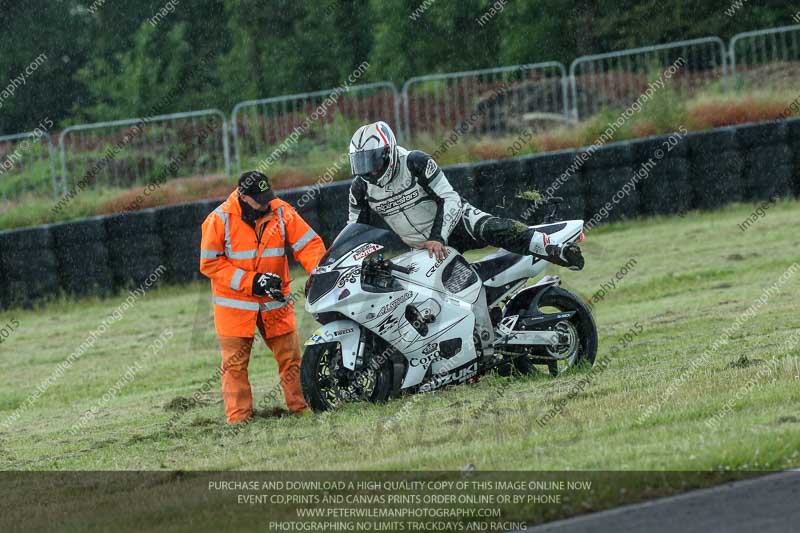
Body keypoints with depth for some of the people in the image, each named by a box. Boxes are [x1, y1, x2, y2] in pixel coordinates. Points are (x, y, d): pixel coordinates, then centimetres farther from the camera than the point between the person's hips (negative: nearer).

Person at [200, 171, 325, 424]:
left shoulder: (281, 212, -5)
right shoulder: (220, 220, -13)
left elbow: (308, 242, -4)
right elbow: (209, 263, -11)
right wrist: (251, 282, -18)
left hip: (275, 301, 3)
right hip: (235, 303, -3)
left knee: (290, 356, 5)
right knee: (235, 363, -4)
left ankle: (302, 406, 14)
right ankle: (238, 416, -1)